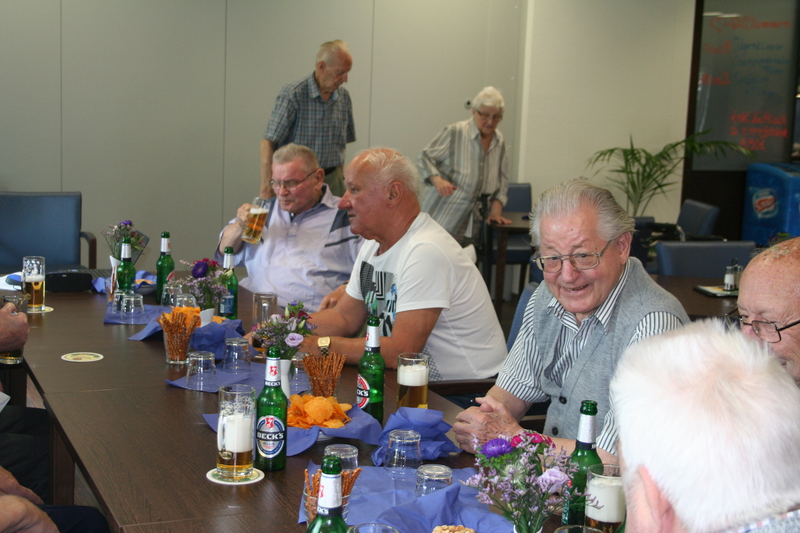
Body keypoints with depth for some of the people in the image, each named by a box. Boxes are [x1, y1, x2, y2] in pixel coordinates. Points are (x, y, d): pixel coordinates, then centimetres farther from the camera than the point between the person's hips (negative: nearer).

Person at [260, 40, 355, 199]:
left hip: (332, 179, 5)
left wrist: (339, 179, 11)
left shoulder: (344, 97, 6)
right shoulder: (292, 95, -11)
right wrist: (266, 189, -20)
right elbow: (268, 143, -14)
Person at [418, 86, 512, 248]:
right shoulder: (453, 133, -7)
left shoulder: (499, 142, 11)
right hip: (440, 217, -5)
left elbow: (502, 183, 16)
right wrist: (437, 180, -23)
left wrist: (495, 211, 5)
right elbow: (425, 158, -5)